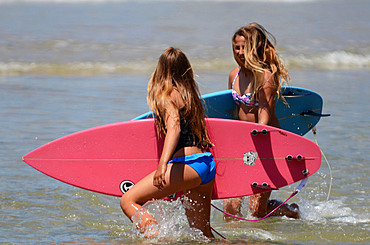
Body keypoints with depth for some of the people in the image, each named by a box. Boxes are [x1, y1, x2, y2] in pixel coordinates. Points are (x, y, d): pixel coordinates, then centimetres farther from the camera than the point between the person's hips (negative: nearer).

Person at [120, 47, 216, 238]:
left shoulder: (167, 95, -3)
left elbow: (174, 127, -20)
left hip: (188, 164, -8)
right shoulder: (190, 93, 20)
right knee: (202, 232, 17)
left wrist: (163, 163, -33)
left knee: (128, 201, -12)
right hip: (208, 164, 8)